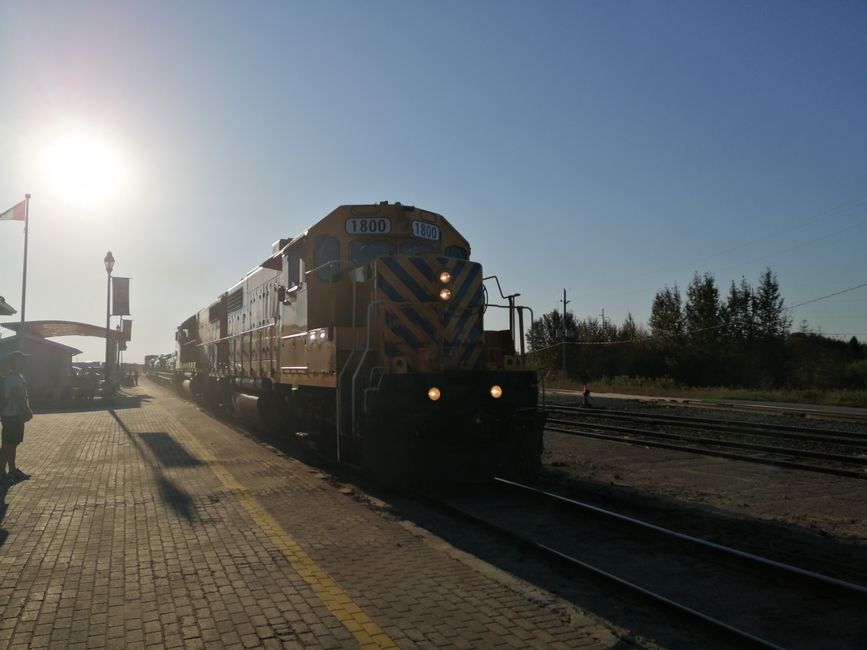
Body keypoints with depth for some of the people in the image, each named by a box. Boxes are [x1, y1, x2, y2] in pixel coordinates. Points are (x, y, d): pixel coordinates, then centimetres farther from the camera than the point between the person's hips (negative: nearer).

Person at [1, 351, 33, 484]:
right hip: (11, 416, -10)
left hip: (17, 415, 10)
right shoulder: (12, 378, -18)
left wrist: (28, 411, 6)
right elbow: (18, 398, -23)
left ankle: (13, 470, 24)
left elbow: (24, 396, 16)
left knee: (13, 444, 16)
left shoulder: (18, 376, 14)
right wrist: (28, 412, -14)